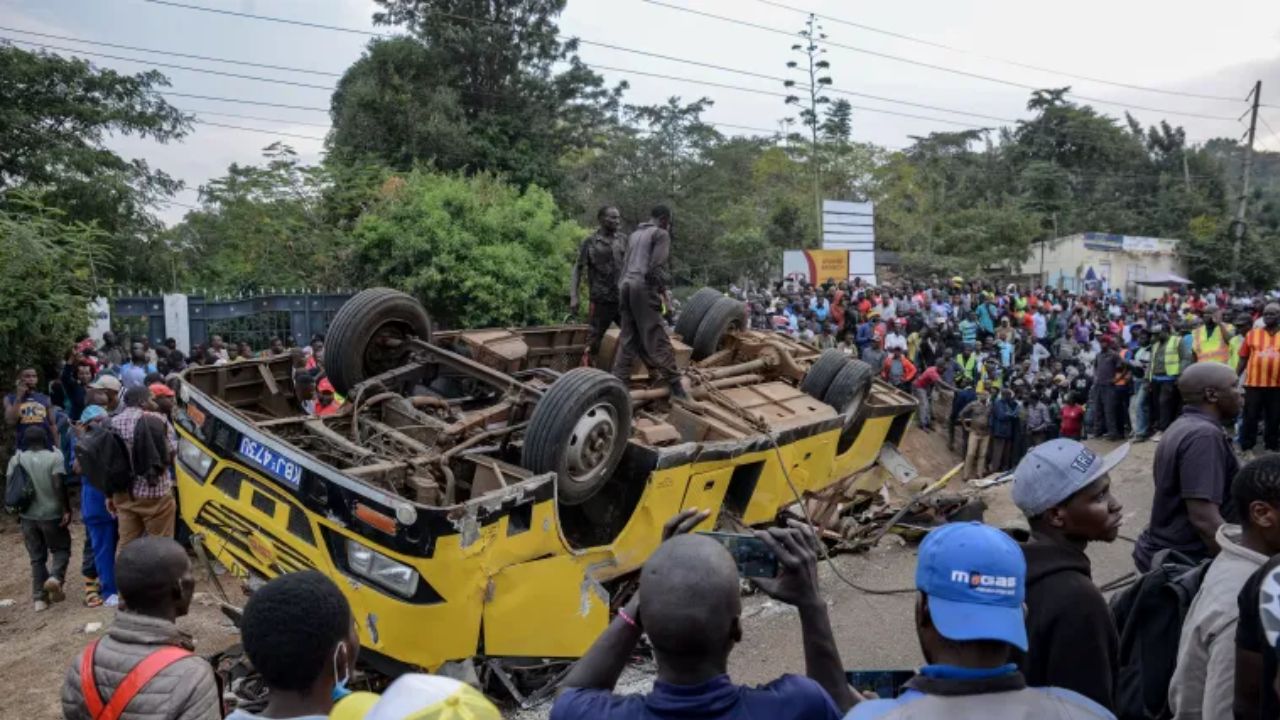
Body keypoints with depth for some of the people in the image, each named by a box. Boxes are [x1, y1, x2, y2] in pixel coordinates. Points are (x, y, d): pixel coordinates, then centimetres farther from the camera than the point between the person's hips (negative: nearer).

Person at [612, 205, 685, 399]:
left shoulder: (634, 235, 23)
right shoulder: (661, 234, -1)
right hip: (644, 288, -8)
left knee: (628, 338, 11)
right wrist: (663, 287, 1)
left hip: (625, 285, 8)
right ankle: (674, 385, -5)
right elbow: (656, 267, -11)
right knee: (657, 339, -7)